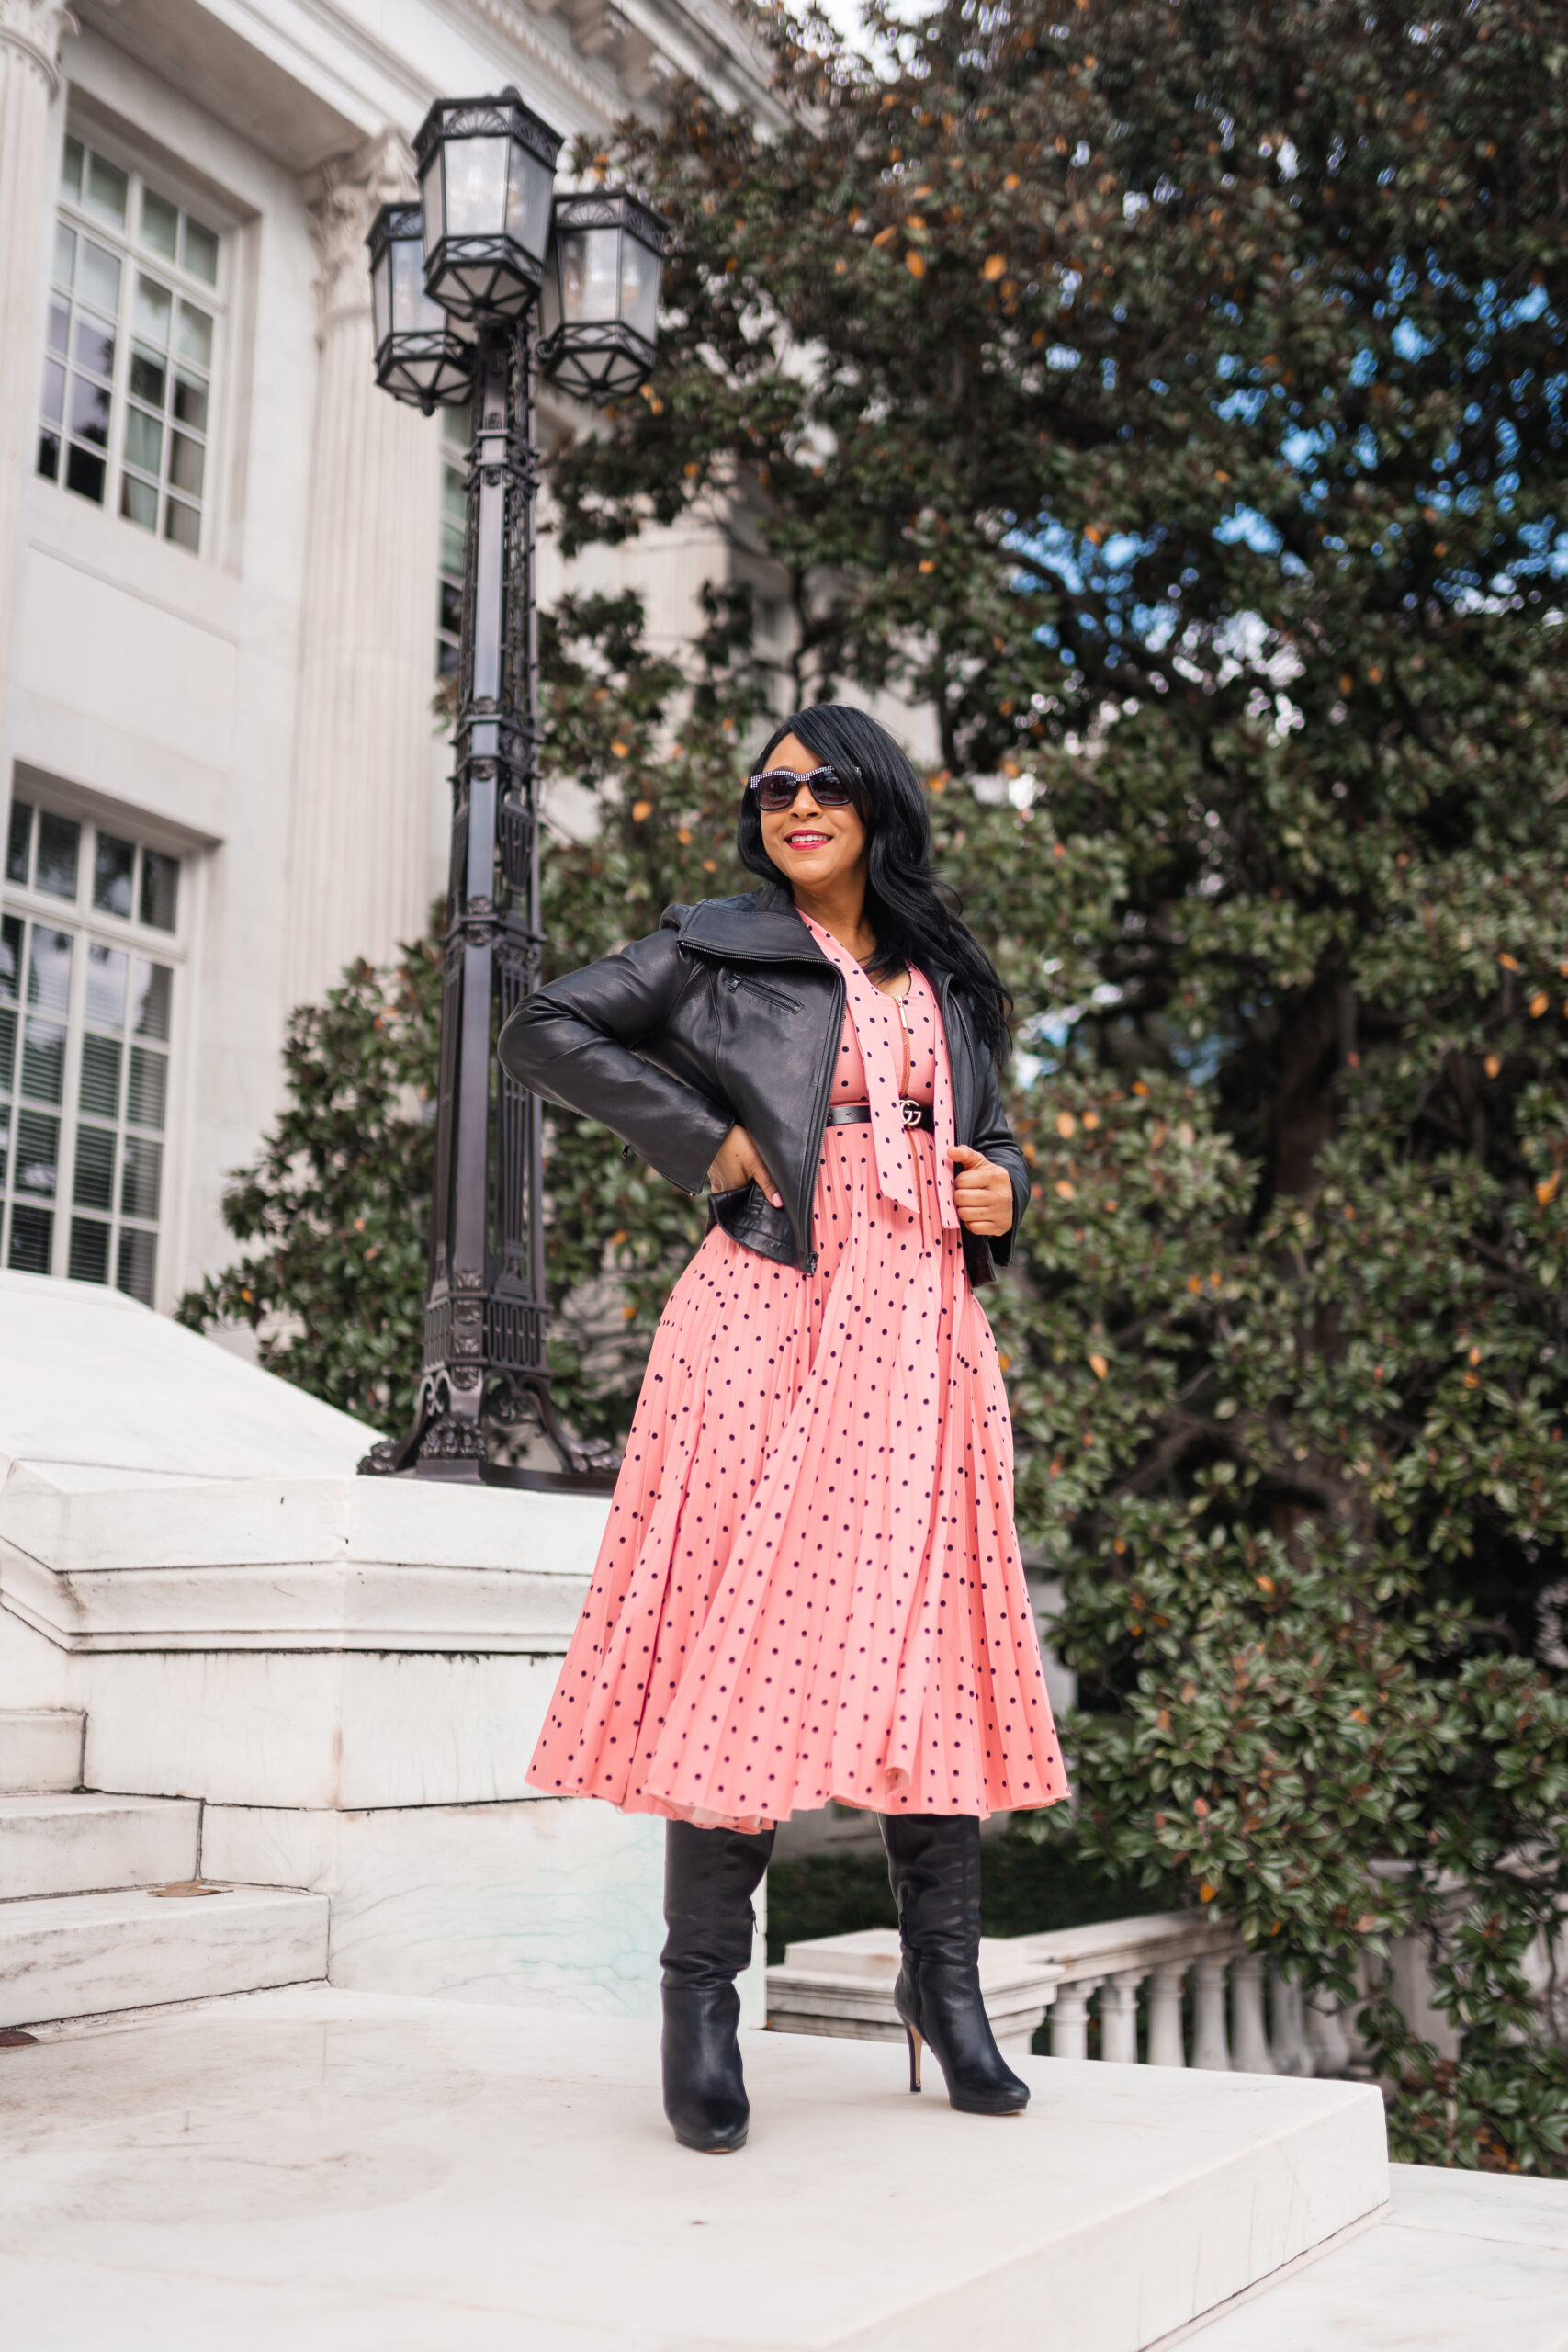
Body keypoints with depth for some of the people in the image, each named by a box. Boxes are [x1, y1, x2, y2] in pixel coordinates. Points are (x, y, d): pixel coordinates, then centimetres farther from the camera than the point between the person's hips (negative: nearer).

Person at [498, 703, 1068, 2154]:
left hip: (923, 1329, 4)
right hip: (774, 1315, -4)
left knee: (936, 1635, 3)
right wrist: (703, 1136, -4)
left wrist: (1003, 1192, 4)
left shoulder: (947, 977, 20)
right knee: (747, 1628, -7)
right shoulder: (720, 950, 7)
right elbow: (548, 1031, 3)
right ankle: (702, 2002, 1)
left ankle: (944, 1977, 16)